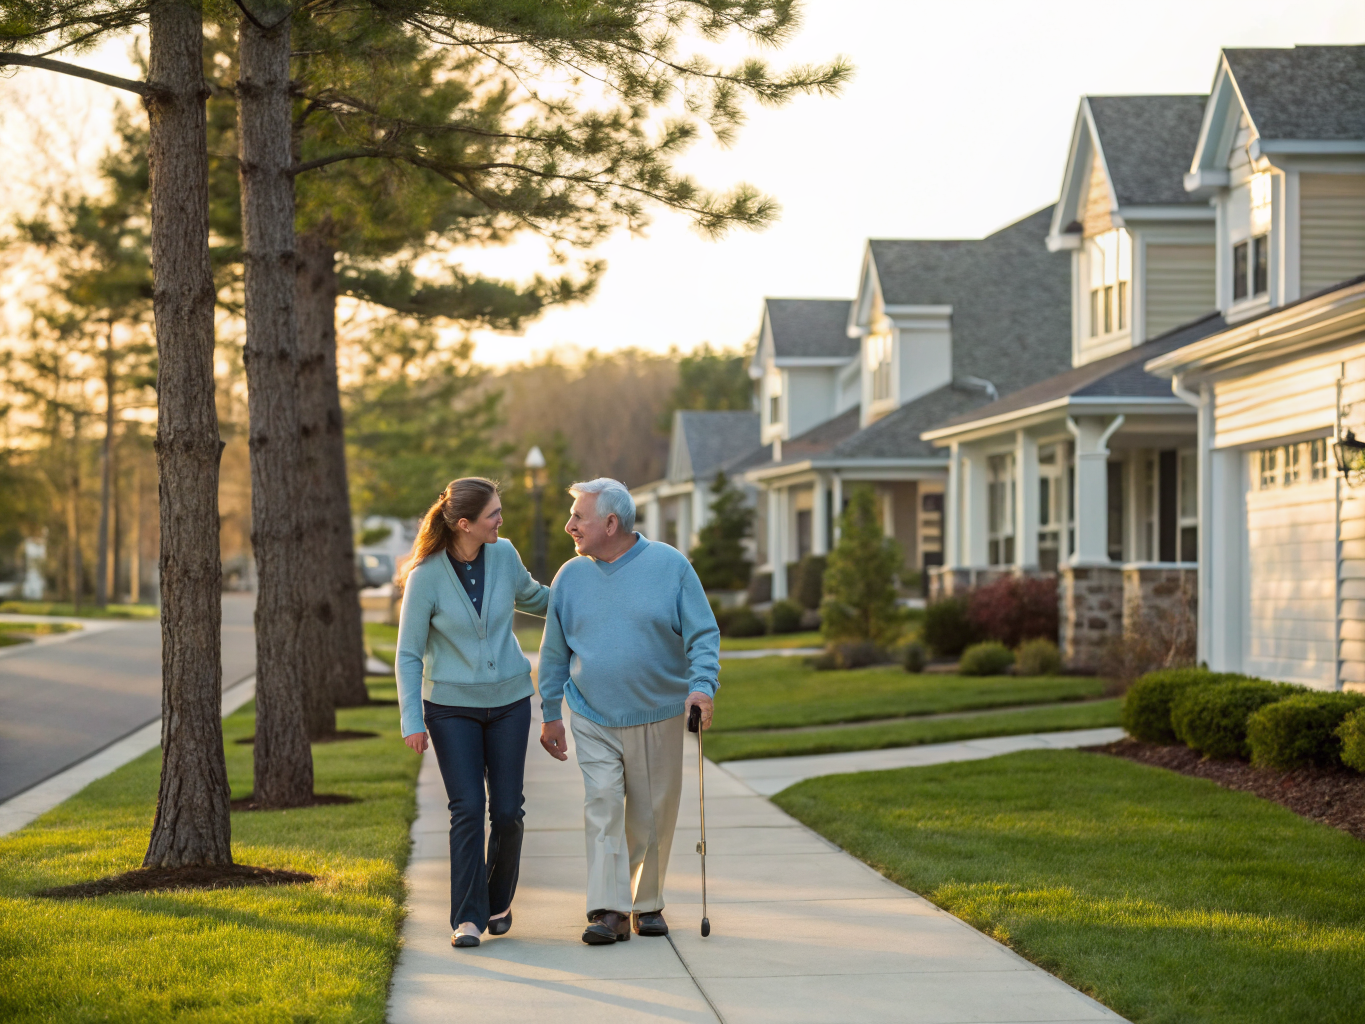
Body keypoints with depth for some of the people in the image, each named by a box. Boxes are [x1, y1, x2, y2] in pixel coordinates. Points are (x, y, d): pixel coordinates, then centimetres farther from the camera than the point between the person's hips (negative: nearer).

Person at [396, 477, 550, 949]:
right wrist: (412, 721, -12)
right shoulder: (426, 576, -15)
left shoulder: (504, 555, -5)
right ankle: (468, 918, -6)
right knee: (467, 809, -11)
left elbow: (531, 596, 19)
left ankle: (498, 902, 22)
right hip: (452, 705, -3)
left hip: (509, 700, 3)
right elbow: (409, 655, -8)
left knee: (507, 811, 0)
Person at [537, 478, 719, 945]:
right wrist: (551, 714, 12)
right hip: (592, 720, 1)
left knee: (652, 816, 7)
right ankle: (609, 911, -15)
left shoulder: (670, 566, -4)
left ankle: (647, 904, 23)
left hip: (657, 718, -1)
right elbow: (555, 652, 12)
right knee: (602, 804, -13)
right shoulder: (570, 577, 4)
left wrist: (702, 685, -19)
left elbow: (703, 634, -3)